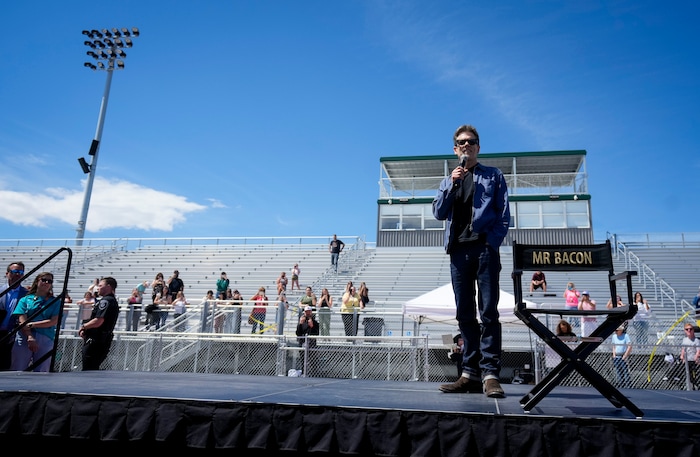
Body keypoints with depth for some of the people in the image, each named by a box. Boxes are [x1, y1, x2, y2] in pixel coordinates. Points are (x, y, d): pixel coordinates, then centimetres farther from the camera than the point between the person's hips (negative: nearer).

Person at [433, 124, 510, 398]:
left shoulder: (493, 176, 12)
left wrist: (492, 243, -10)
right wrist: (452, 184, -4)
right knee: (465, 314, 3)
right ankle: (471, 373, 6)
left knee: (488, 311, -8)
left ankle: (490, 373, -7)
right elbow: (438, 213, 7)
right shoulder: (448, 181, 21)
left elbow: (504, 214, 4)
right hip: (458, 252, 4)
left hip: (484, 249, -3)